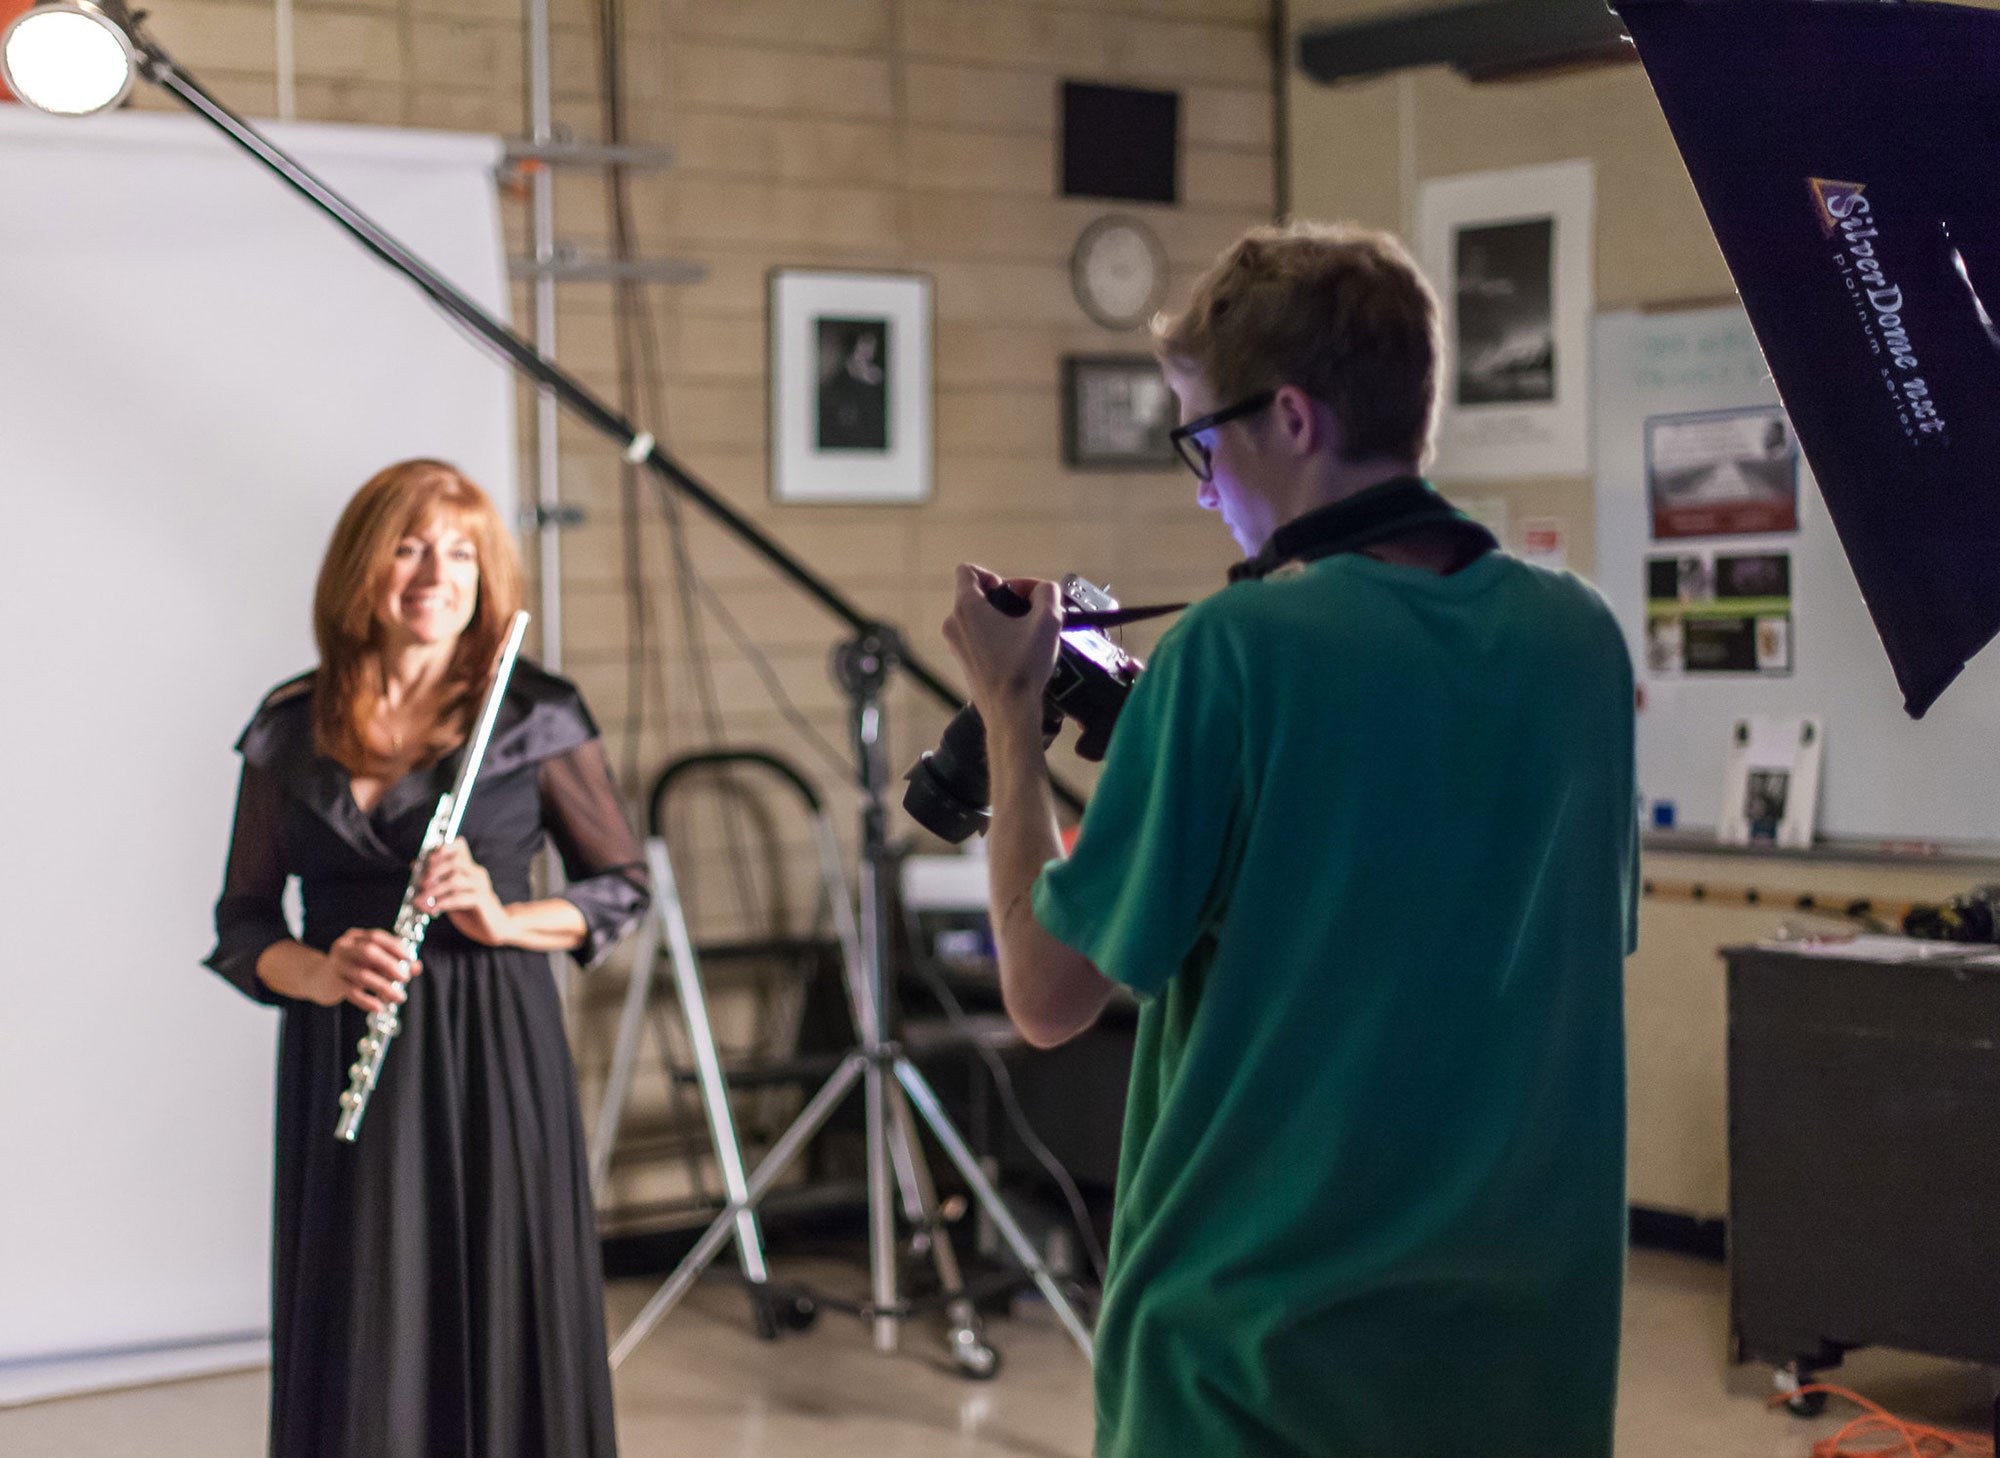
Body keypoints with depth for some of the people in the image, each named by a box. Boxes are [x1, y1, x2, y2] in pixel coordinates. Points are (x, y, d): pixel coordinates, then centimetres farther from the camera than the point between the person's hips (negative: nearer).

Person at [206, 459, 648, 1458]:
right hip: (340, 1063, 2)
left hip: (495, 1055, -2)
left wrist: (504, 919, -12)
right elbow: (241, 923, 10)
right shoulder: (290, 732, 6)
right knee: (353, 1345, 3)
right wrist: (318, 972, -11)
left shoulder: (535, 719, -1)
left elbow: (624, 887, 6)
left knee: (502, 1327, 0)